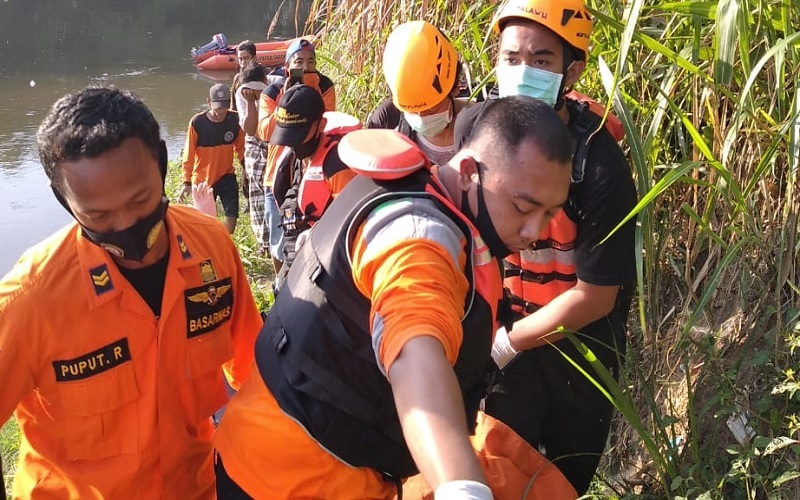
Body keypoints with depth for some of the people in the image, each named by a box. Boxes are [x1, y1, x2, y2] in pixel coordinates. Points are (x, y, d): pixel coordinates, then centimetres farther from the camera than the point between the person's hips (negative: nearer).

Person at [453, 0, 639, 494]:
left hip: (578, 332, -2)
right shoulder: (474, 126, -16)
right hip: (504, 316, 2)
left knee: (568, 473, 18)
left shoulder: (600, 165, -27)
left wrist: (503, 344, -18)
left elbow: (595, 296, -20)